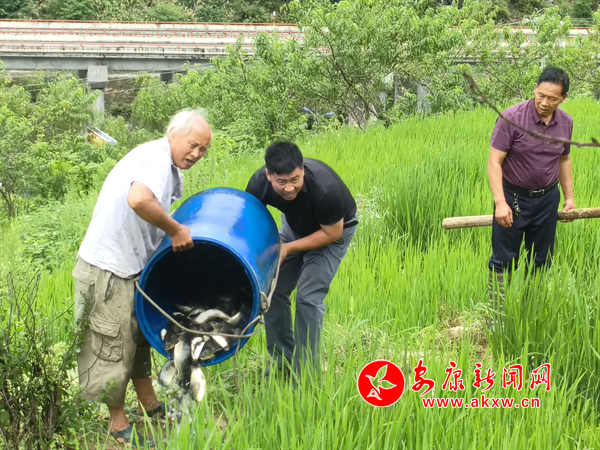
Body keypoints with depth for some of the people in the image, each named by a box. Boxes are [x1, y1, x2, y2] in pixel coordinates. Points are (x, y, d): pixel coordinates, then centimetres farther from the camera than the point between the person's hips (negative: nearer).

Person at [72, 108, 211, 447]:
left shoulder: (170, 168, 12)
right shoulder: (156, 158, -21)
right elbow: (138, 199, -40)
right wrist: (175, 229, -29)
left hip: (132, 266, 10)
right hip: (108, 269, -10)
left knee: (139, 334, 19)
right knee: (113, 346, 2)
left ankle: (150, 406, 33)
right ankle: (118, 423, 15)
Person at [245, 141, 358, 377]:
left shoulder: (326, 188, -41)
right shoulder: (258, 184, -29)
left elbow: (332, 233, -25)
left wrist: (287, 248, -31)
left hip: (333, 229, -5)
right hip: (296, 224, 5)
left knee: (308, 297, -15)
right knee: (272, 289, 0)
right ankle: (283, 362, 17)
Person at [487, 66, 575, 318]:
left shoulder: (565, 123, -1)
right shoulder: (512, 118, -18)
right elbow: (494, 162, -18)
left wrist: (569, 197, 14)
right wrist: (500, 202, -24)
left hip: (547, 200, 5)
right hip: (513, 198, -5)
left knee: (541, 260, 13)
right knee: (504, 260, 1)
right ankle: (496, 314, 10)